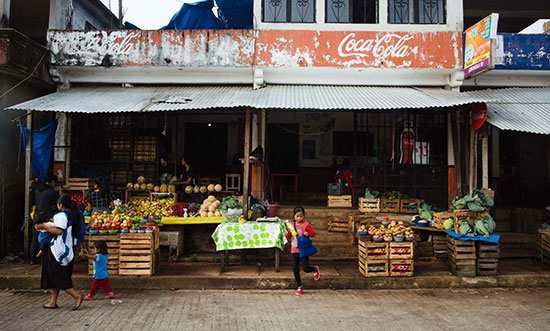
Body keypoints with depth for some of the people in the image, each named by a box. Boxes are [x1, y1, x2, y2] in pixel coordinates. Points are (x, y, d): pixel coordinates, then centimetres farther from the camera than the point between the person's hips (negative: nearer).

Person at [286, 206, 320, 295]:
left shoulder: (306, 224, -7)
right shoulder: (292, 224, 6)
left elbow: (313, 233, -13)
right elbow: (287, 236, 9)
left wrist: (308, 233, -33)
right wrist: (289, 232, -12)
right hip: (294, 251, 4)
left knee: (306, 269, -6)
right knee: (295, 270, 5)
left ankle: (315, 269, 29)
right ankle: (300, 287, 22)